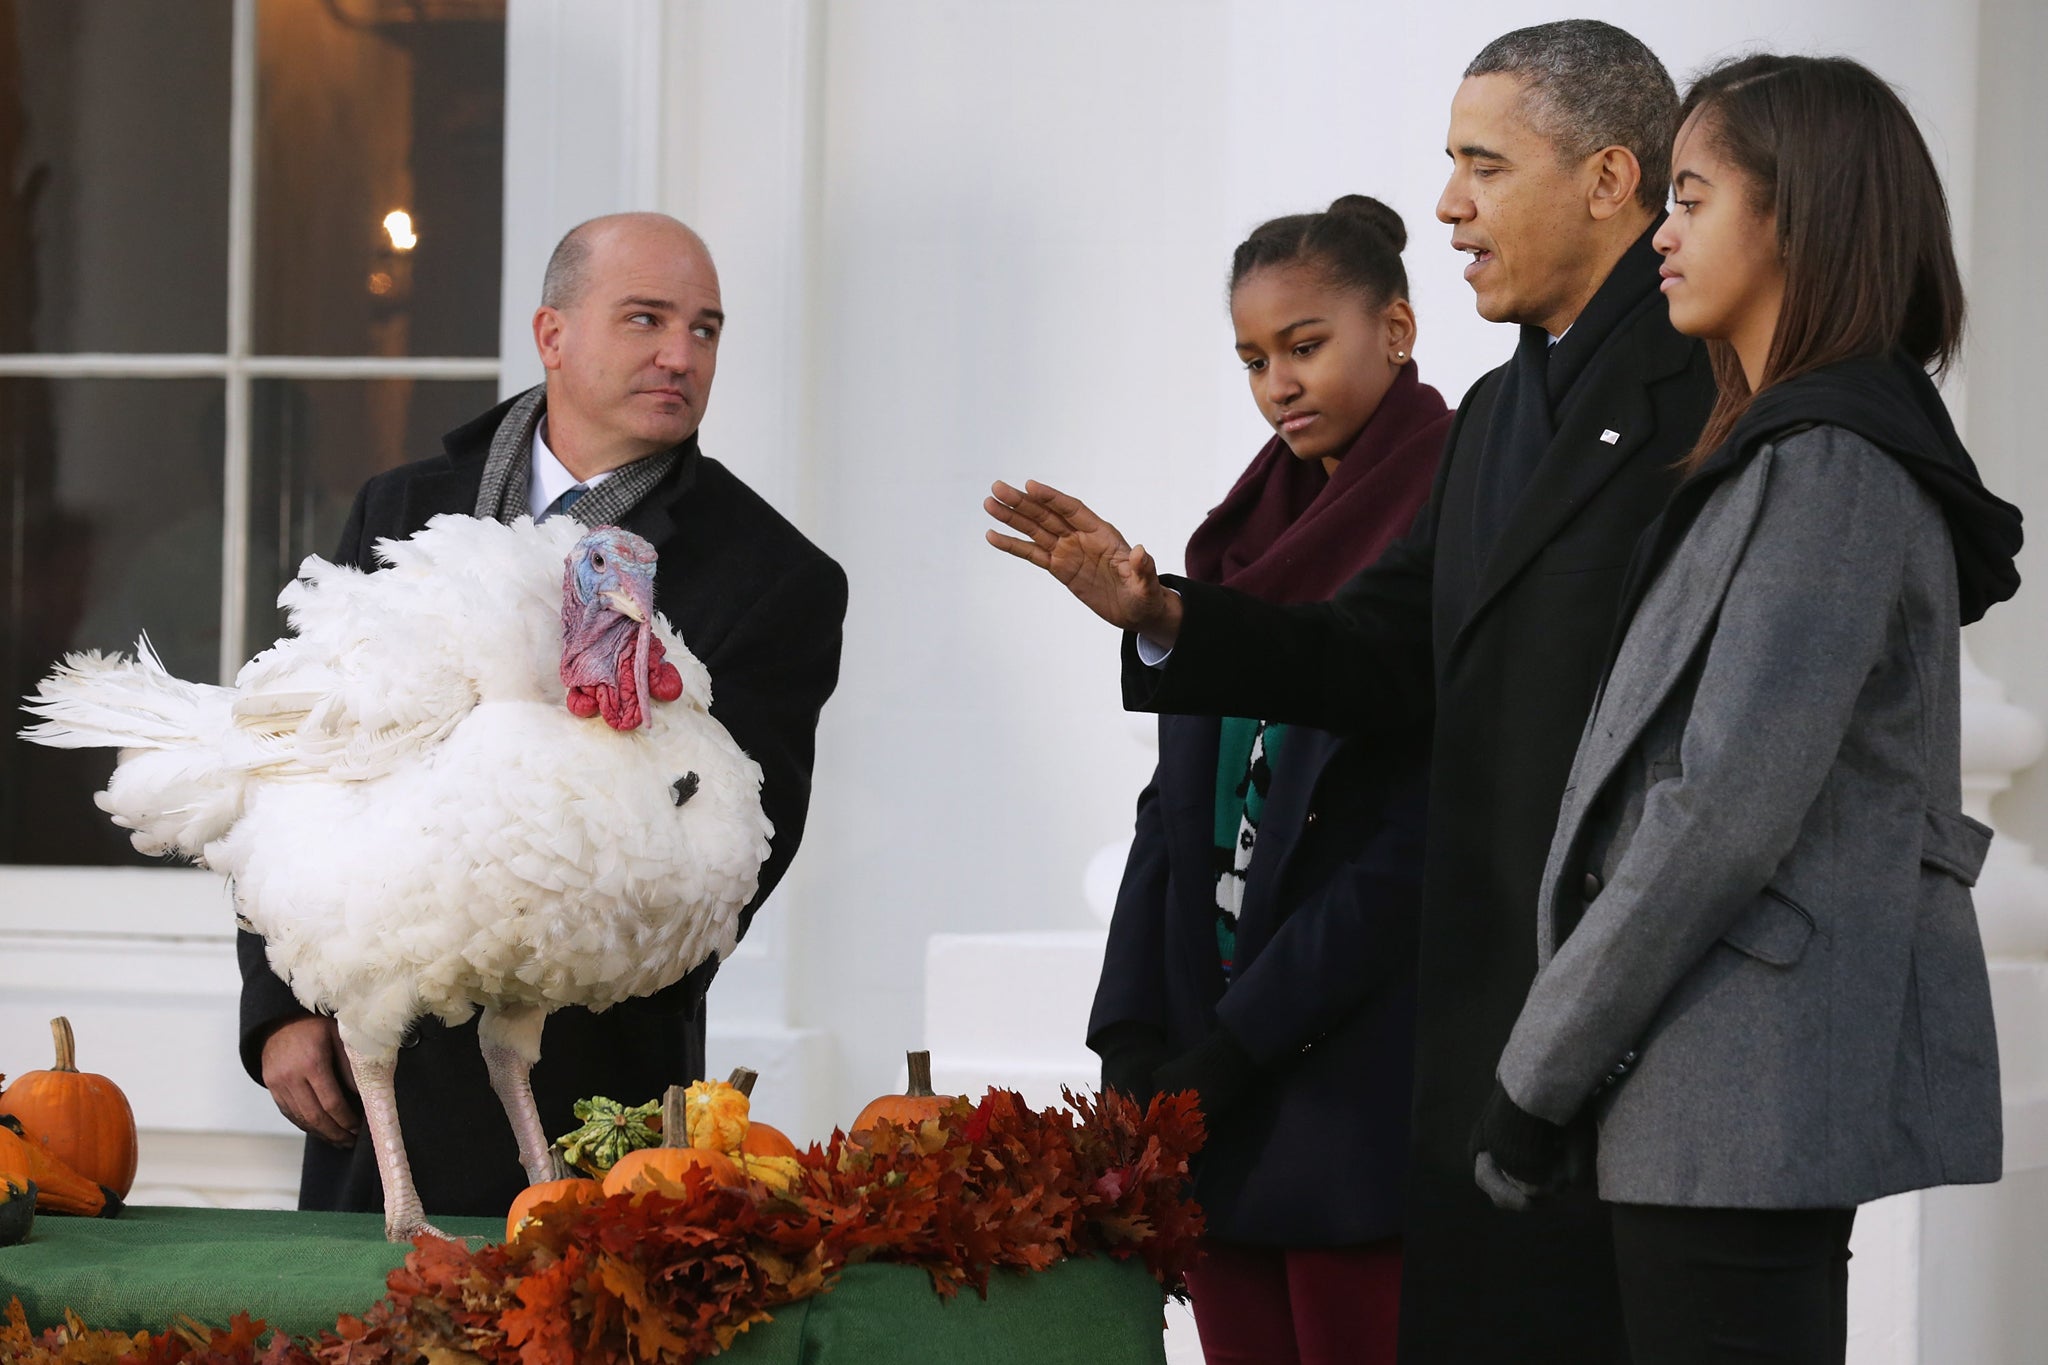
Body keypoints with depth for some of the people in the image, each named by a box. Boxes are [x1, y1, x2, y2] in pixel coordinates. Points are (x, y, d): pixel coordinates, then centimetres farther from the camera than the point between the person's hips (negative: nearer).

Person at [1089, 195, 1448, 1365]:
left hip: (1358, 1079, -7)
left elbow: (1423, 839, -13)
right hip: (1211, 1077, 7)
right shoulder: (1253, 534, 17)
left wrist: (1243, 1043, -14)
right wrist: (1134, 1032, 4)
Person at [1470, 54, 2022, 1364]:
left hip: (1751, 1094, -10)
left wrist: (1543, 1072, -13)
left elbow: (1727, 810, -19)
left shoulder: (1829, 469, -14)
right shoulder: (1788, 449, 19)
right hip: (1769, 1098, 10)